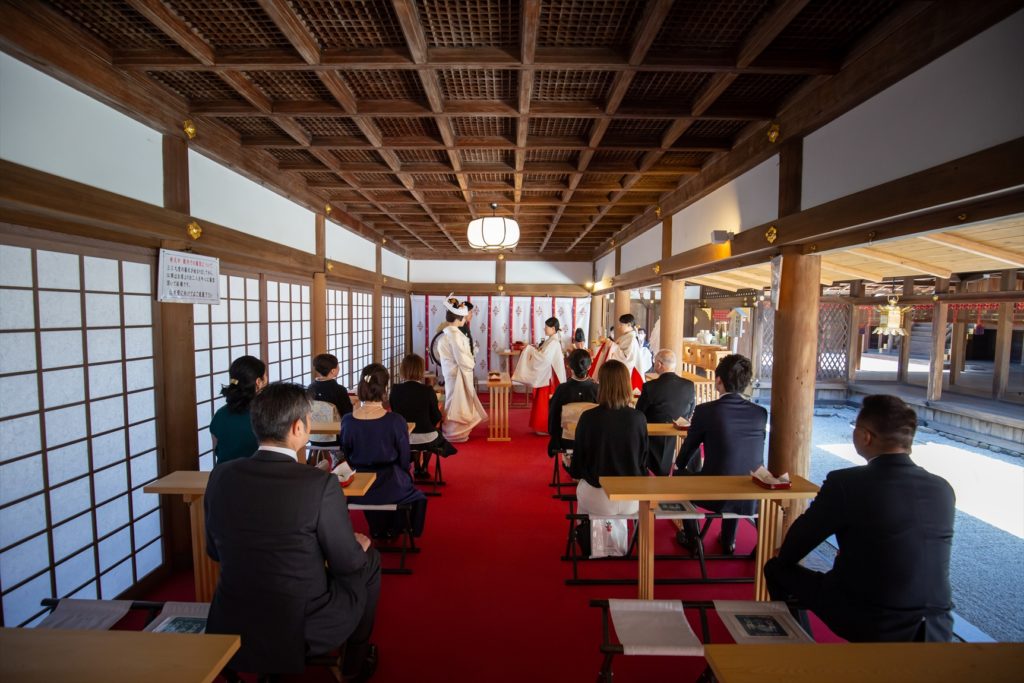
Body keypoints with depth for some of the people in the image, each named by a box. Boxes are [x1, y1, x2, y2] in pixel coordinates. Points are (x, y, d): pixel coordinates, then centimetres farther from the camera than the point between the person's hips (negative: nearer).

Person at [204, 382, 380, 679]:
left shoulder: (221, 475, -10)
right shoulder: (321, 484, -25)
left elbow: (215, 551, 6)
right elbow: (348, 564, -14)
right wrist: (359, 546, 8)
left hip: (230, 629, 5)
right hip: (301, 631, -5)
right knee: (369, 561, 20)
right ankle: (355, 661, 36)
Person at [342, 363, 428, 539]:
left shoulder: (347, 421, -14)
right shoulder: (396, 421, -21)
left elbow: (347, 457, 2)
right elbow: (404, 461, -9)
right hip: (391, 488, -3)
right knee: (417, 495, 30)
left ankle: (377, 531, 51)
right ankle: (392, 531, 44)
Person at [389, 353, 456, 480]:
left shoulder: (395, 389, -11)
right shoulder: (428, 391, -17)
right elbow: (436, 419, -7)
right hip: (426, 439, -2)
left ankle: (417, 469, 42)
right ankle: (423, 469, 44)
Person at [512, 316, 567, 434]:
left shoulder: (554, 342, -19)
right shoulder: (550, 340, 11)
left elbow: (544, 358, -27)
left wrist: (532, 350, -16)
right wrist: (536, 350, 1)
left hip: (548, 377, -10)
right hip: (544, 375, 10)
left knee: (545, 403, -1)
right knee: (542, 403, 15)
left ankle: (546, 428, 9)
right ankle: (543, 426, 25)